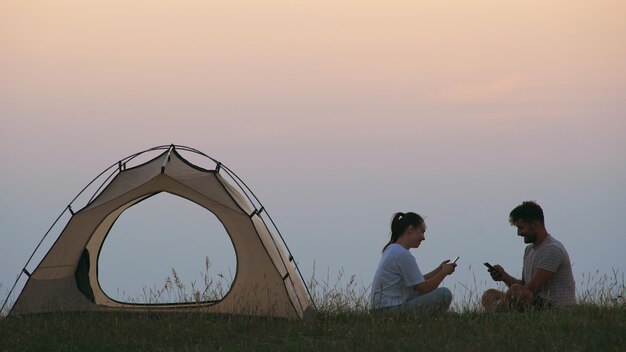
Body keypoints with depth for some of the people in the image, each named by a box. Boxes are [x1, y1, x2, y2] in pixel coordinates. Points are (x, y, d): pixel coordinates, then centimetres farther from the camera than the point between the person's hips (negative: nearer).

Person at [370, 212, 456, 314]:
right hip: (391, 309, -10)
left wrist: (439, 269, 15)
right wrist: (444, 272, 0)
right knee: (445, 294, -13)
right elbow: (423, 288, -12)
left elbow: (418, 282, 21)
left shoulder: (392, 249, 16)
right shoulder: (403, 255, -15)